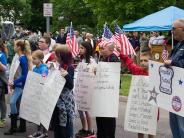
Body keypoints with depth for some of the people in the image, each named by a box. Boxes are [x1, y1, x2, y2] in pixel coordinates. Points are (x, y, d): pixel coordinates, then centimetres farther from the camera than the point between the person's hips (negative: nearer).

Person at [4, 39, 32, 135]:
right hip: (19, 84, 9)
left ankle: (13, 127, -10)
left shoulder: (23, 59, -16)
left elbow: (25, 75, -19)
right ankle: (22, 127, 20)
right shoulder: (20, 58, 9)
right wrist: (14, 83, 9)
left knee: (12, 102, -16)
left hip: (21, 84, -9)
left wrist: (14, 82, -19)